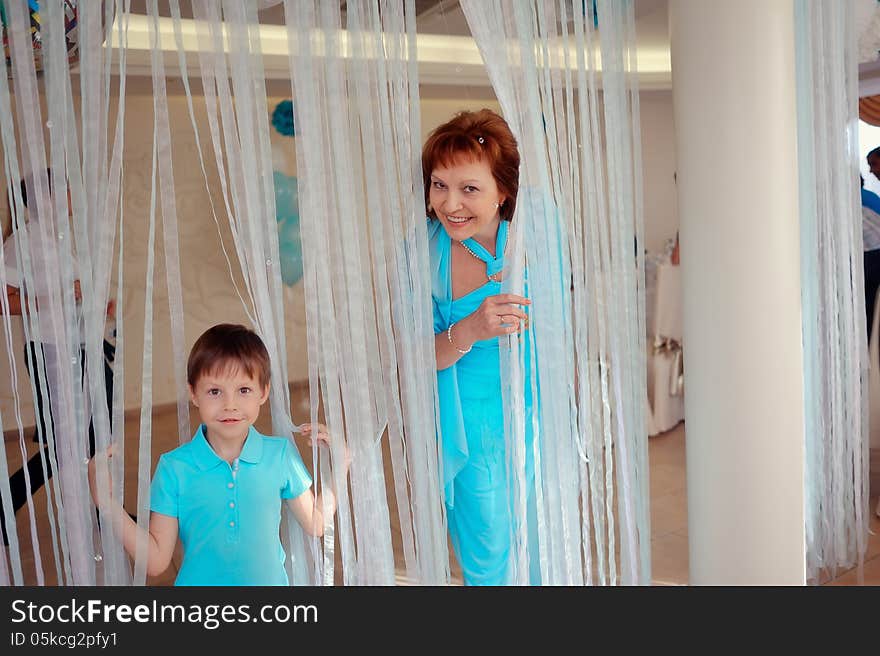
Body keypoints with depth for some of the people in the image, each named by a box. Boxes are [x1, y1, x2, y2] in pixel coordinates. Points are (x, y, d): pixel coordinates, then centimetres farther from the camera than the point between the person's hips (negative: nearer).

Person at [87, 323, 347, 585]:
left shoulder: (281, 454, -9)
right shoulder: (174, 467, -12)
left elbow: (315, 525, 1)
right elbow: (156, 561, -10)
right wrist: (107, 503, -18)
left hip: (270, 580, 1)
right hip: (198, 582, -1)